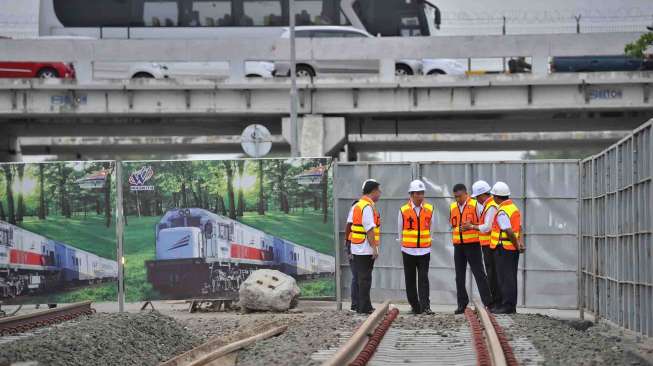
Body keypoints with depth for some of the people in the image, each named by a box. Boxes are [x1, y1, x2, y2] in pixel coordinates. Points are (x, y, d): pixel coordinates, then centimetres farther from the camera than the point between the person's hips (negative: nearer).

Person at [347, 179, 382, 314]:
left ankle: (360, 306, 20)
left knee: (360, 277, 14)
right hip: (366, 249, -9)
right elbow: (369, 229, -21)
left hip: (356, 248, 9)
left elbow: (349, 224, 16)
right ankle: (364, 307, -3)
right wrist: (374, 247, -19)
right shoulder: (368, 207, -16)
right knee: (365, 278, -5)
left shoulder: (356, 206, 14)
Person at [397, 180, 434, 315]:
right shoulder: (403, 210, -2)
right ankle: (415, 306, 14)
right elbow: (399, 229, 10)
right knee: (410, 280, 5)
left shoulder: (429, 209, 1)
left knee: (423, 279, -7)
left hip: (424, 251, 0)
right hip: (408, 251, 0)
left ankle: (425, 306, -10)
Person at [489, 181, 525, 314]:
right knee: (510, 277, 13)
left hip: (503, 248, -9)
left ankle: (507, 306, -5)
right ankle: (511, 305, 19)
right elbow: (519, 228, 12)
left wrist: (517, 245, -11)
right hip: (513, 248, 9)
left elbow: (509, 232, -23)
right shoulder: (514, 207, 14)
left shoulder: (502, 212, -17)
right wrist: (520, 243, 3)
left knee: (505, 277, -5)